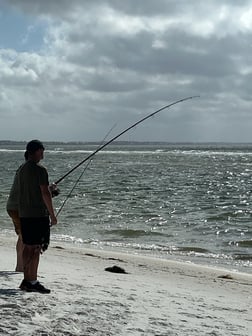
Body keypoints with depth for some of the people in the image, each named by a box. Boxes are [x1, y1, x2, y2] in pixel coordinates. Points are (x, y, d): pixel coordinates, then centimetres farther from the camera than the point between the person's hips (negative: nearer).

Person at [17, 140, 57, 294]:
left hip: (24, 214, 8)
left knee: (28, 246, 11)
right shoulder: (40, 170, -13)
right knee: (36, 247, -5)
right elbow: (45, 193, -15)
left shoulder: (21, 170, 13)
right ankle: (33, 281, -4)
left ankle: (27, 280, 16)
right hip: (39, 214, -8)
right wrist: (52, 215, -10)